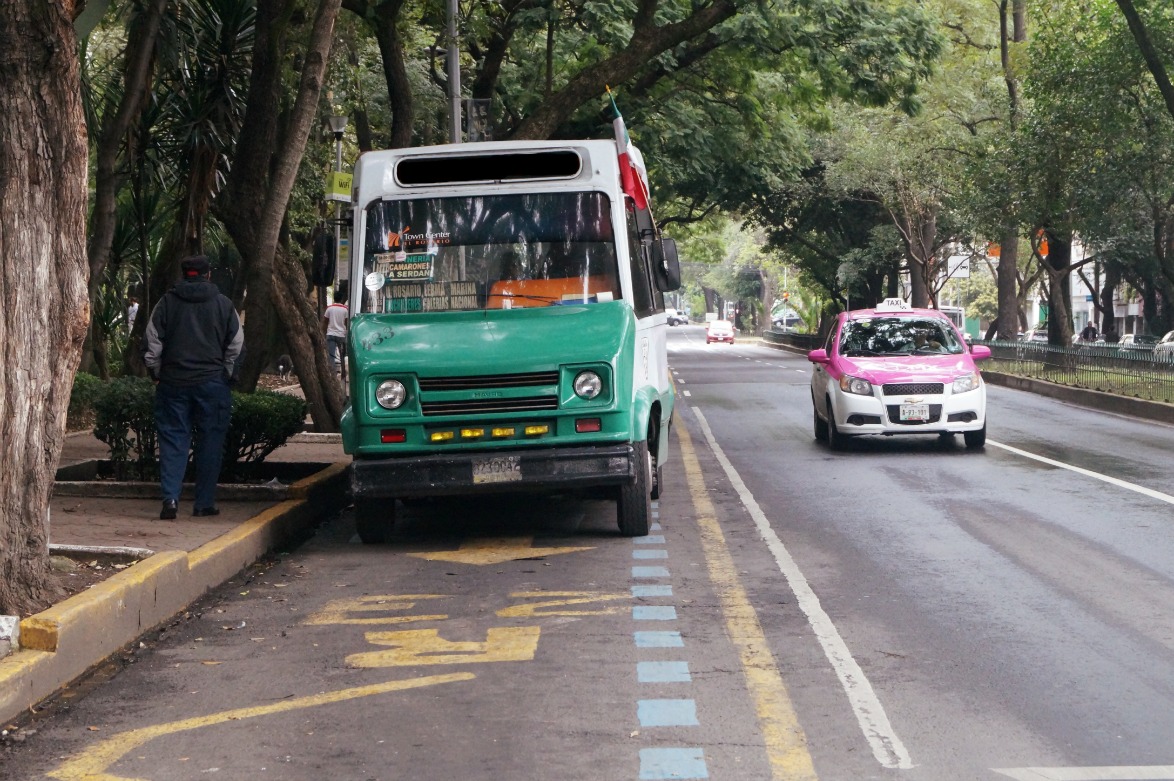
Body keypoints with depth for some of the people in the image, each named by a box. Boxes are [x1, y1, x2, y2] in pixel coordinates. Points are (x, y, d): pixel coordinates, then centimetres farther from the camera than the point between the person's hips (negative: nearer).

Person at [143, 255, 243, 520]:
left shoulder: (167, 302, 2)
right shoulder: (223, 304, 2)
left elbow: (151, 343, 1)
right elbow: (236, 346, 2)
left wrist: (157, 374, 13)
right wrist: (227, 377, 12)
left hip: (173, 382, 1)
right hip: (212, 384, 0)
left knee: (173, 440, 4)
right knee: (210, 442, 7)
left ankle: (170, 497, -11)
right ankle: (204, 503, 8)